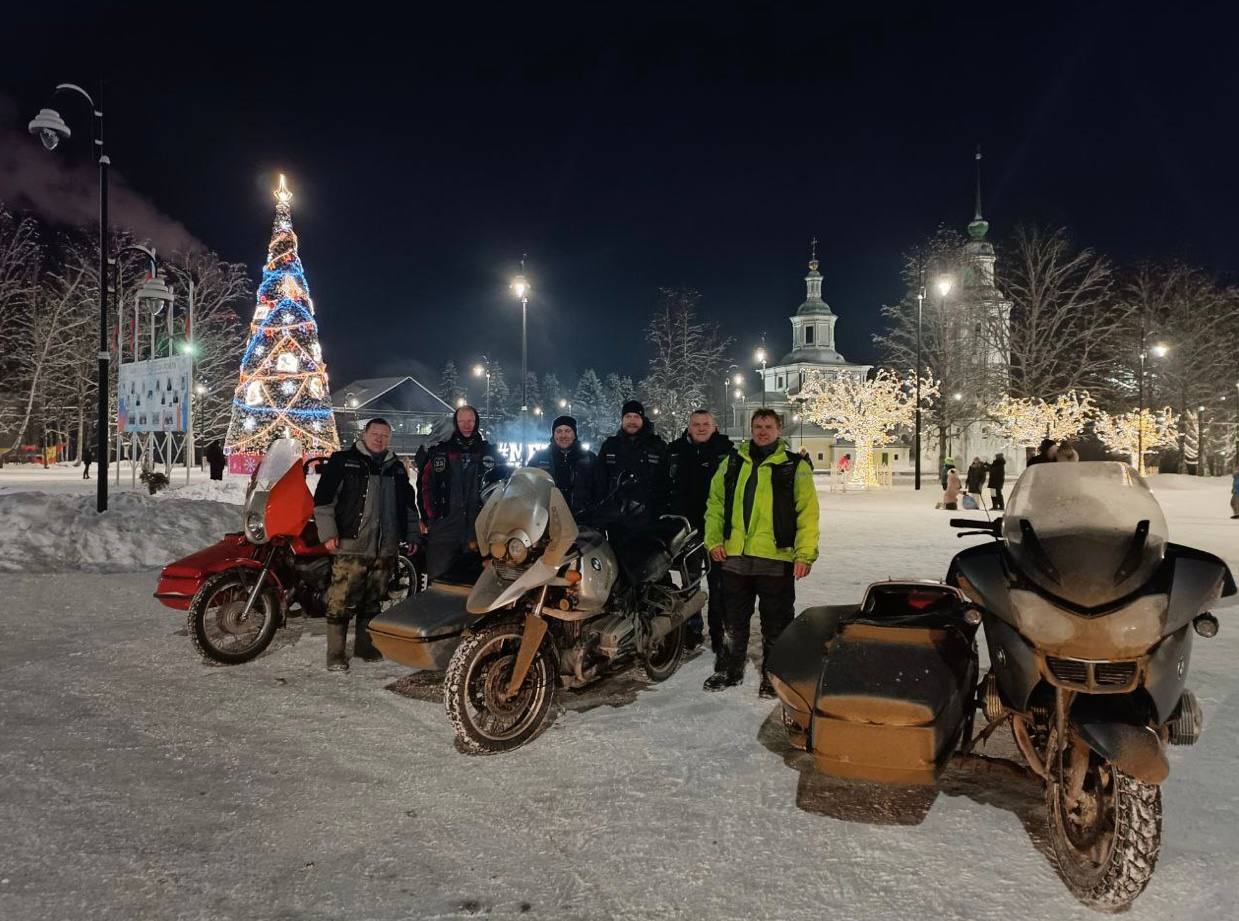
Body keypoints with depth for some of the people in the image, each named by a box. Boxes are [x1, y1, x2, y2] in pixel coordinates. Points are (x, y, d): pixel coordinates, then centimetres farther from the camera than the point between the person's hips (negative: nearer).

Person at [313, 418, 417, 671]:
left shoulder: (396, 467, 17)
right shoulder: (343, 460, 1)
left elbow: (408, 503, 26)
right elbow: (324, 498, -4)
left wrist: (412, 535, 21)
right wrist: (328, 533, -11)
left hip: (386, 548, 5)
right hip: (351, 546, -5)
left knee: (372, 602, 14)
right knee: (341, 602, -6)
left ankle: (366, 646, 26)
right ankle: (336, 654, 2)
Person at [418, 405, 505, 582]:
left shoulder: (491, 453, 12)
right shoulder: (439, 452, 10)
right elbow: (424, 485, 8)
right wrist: (427, 517, 2)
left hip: (481, 529, 0)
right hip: (444, 527, 0)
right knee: (439, 581, 0)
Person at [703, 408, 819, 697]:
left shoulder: (795, 466, 1)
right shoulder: (732, 463, 10)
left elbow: (807, 512, -3)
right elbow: (715, 503, 13)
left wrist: (805, 554, -11)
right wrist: (714, 540, 2)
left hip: (776, 557, -3)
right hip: (735, 557, 3)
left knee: (775, 624, 7)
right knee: (733, 620, 13)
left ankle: (773, 676, 20)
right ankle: (730, 670, 28)